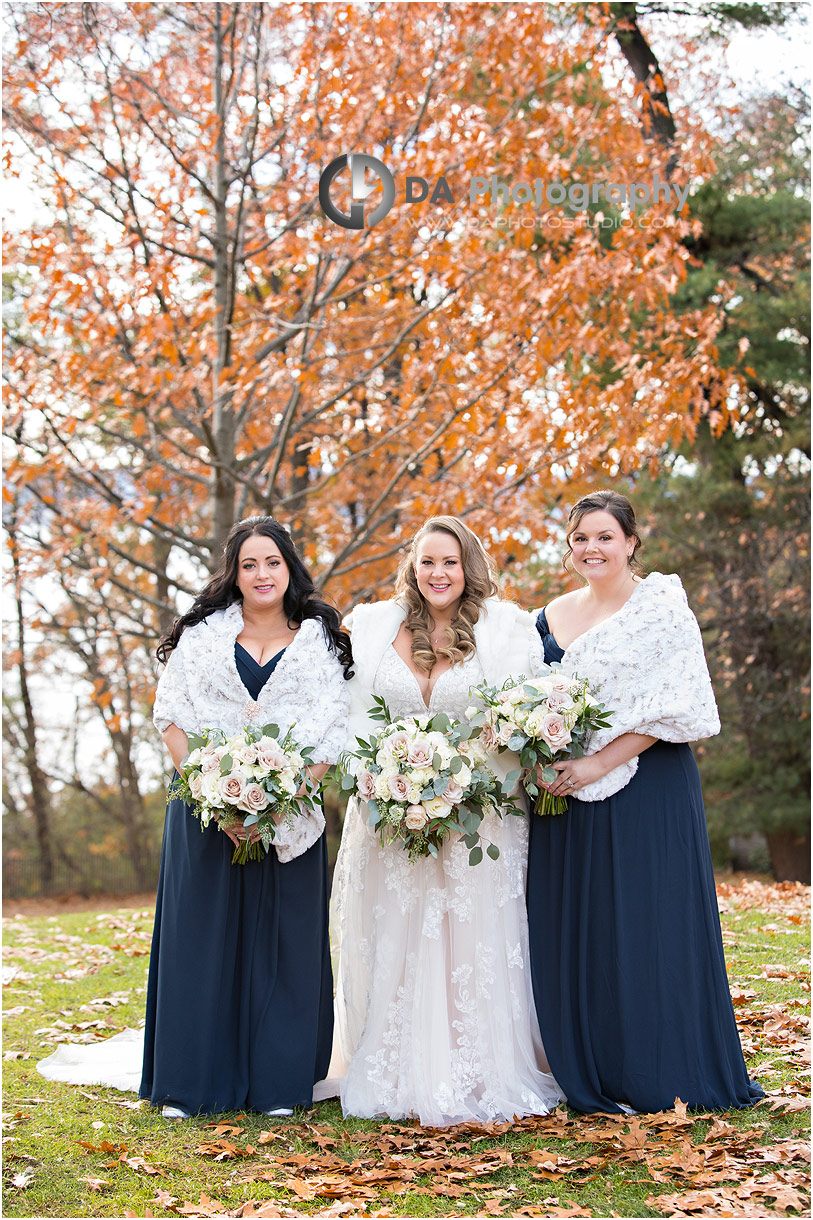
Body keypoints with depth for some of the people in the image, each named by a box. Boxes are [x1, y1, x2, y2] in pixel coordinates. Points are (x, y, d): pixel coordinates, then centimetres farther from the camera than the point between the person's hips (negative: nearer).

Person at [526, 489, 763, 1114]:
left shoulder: (663, 608, -6)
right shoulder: (552, 617, 12)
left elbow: (672, 708, -13)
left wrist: (597, 764, -18)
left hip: (646, 792, -6)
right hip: (570, 801, 6)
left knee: (649, 926, -2)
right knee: (576, 932, 7)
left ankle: (661, 1075, 11)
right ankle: (593, 1076, 18)